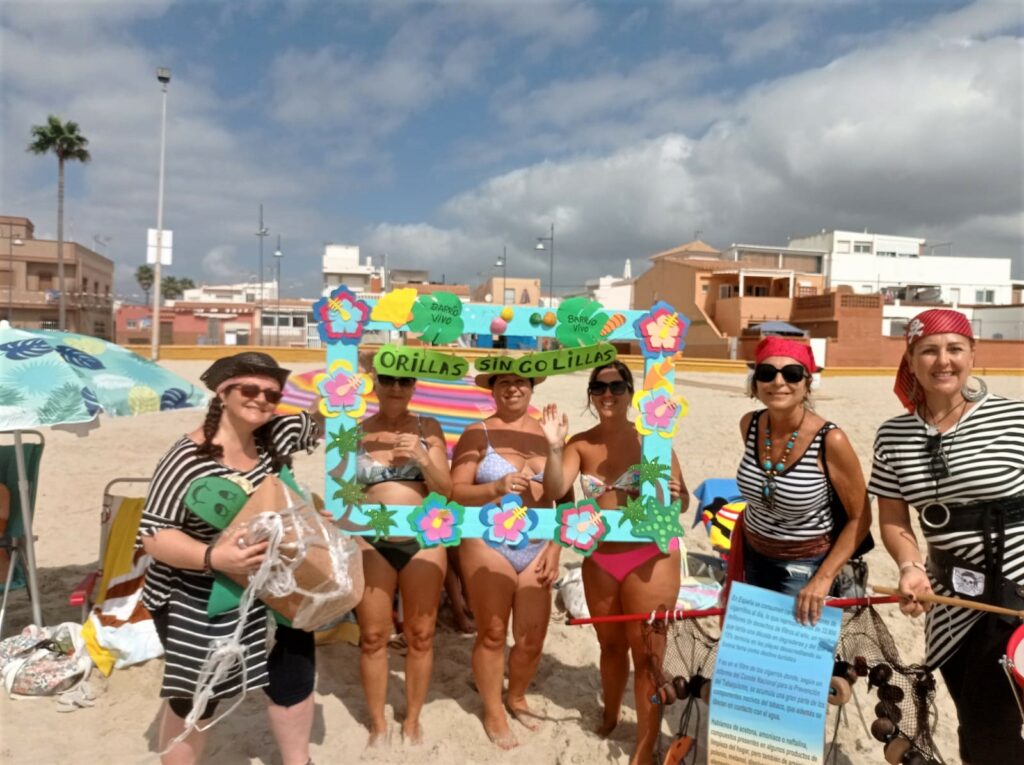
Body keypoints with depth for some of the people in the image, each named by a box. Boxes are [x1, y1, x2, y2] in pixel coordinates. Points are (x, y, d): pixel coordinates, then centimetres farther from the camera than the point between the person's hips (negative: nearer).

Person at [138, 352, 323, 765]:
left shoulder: (276, 436, -4)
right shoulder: (188, 457, -21)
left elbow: (322, 423, 10)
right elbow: (153, 533, -21)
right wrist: (212, 557, -36)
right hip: (197, 603, -6)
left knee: (294, 674, 17)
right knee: (195, 698, 11)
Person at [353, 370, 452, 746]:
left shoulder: (428, 428, 1)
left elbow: (446, 490, -1)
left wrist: (423, 460, -17)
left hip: (423, 540, 1)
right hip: (371, 543, 0)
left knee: (420, 635, 8)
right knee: (372, 636, 7)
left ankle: (412, 721, 27)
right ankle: (377, 723, 26)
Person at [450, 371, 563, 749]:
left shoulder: (547, 435, 8)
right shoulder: (477, 434, -3)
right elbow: (455, 492, -8)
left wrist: (554, 550, 4)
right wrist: (496, 488, -24)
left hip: (536, 548, 4)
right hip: (488, 545, -3)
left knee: (533, 638, 8)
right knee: (492, 633, 5)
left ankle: (517, 698, 36)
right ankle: (493, 712, 27)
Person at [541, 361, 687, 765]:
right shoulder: (581, 444, -1)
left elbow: (682, 502, -6)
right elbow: (555, 489, -13)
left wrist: (674, 495, -29)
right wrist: (554, 447, -26)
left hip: (650, 557, -4)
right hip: (599, 559, 4)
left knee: (647, 652, 3)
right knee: (610, 644, 21)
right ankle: (610, 717, 46)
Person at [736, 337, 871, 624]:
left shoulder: (830, 441, -24)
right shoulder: (749, 425, -9)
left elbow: (859, 518, -14)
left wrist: (823, 579, -19)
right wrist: (736, 557, 14)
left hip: (803, 565, -5)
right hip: (753, 555, 5)